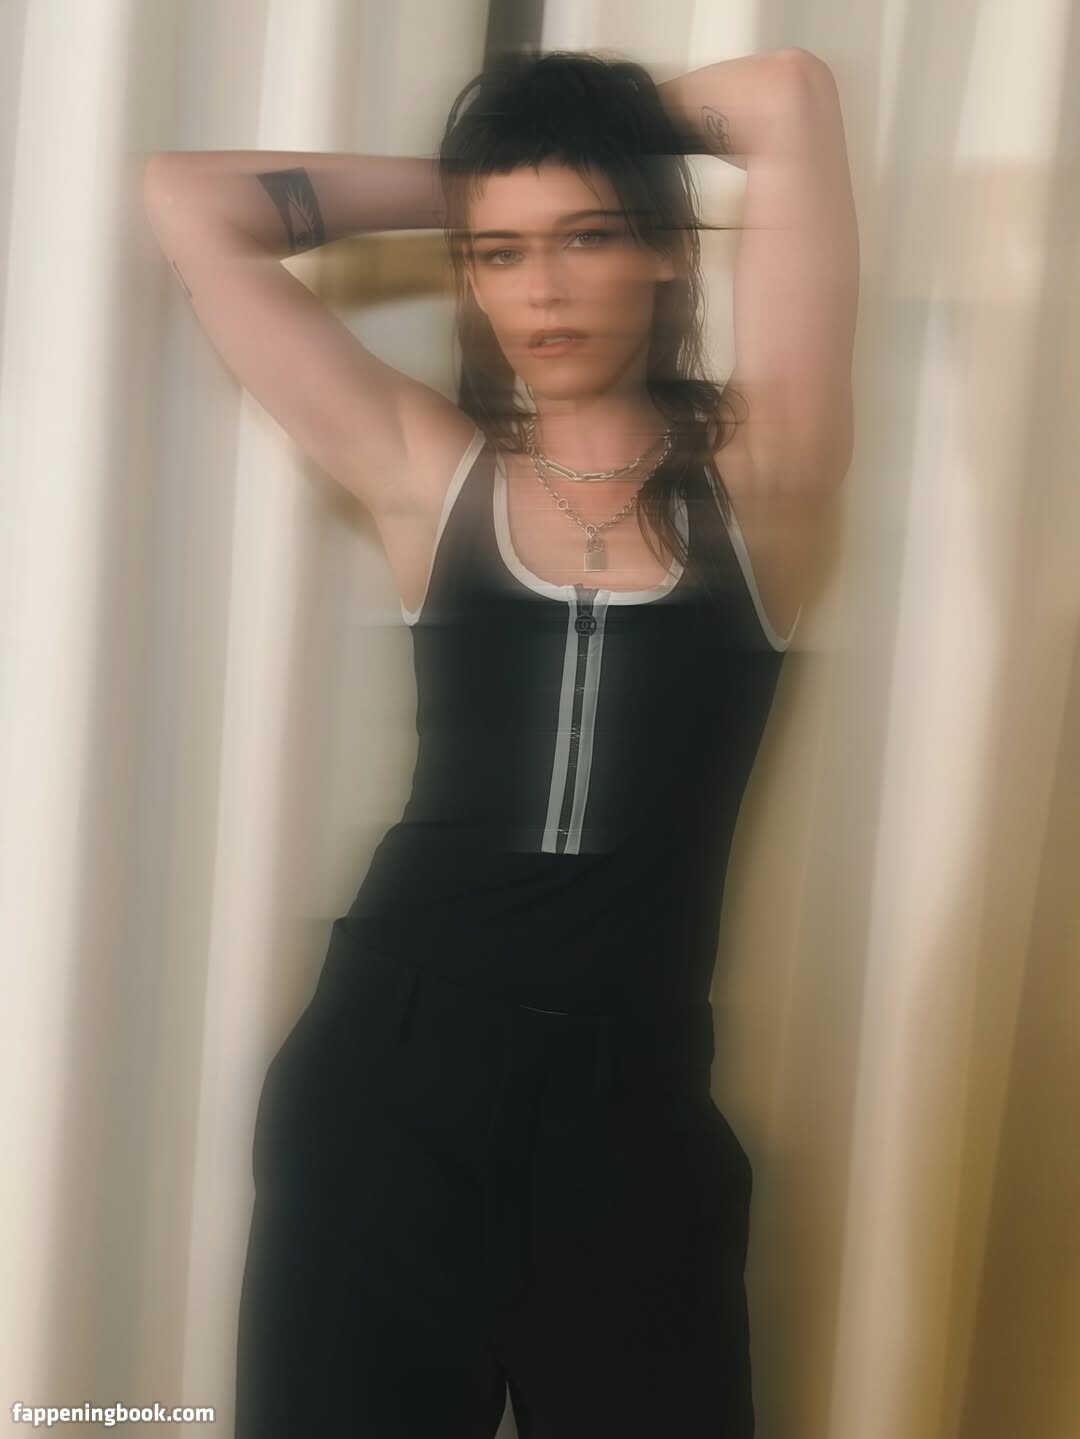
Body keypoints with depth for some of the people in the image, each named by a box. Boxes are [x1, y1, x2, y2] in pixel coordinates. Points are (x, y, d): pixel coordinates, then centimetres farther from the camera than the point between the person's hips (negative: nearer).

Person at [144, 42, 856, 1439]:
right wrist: (466, 184, 8)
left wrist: (617, 115, 11)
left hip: (627, 1091, 0)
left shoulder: (750, 478, 0)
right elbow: (186, 203, 2)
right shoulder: (428, 470, 2)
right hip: (393, 1071, 1)